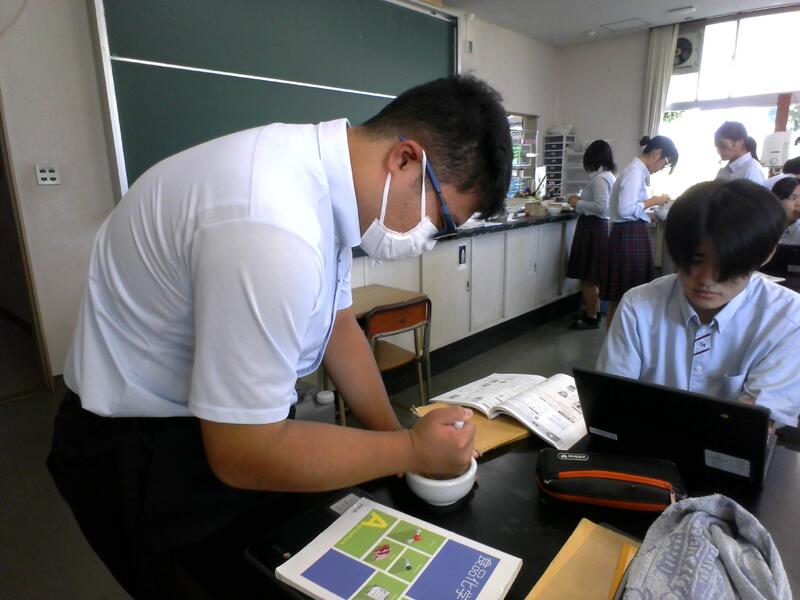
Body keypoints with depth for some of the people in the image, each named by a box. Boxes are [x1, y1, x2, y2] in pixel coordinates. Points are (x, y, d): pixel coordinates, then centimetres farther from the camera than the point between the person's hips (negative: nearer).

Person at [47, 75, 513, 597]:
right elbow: (245, 454, -28)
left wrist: (397, 437, -3)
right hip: (144, 455, -7)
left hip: (232, 424, 7)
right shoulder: (273, 229, -36)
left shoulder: (324, 174, -7)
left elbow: (338, 324, 3)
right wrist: (410, 450, -17)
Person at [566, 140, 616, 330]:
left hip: (593, 228, -10)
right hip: (598, 227, 10)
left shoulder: (600, 178, -16)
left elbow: (601, 207, -23)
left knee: (587, 277, -2)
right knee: (593, 276, 17)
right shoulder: (608, 176, 12)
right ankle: (595, 312, 28)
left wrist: (579, 203, -12)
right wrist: (582, 200, 13)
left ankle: (591, 318, 7)